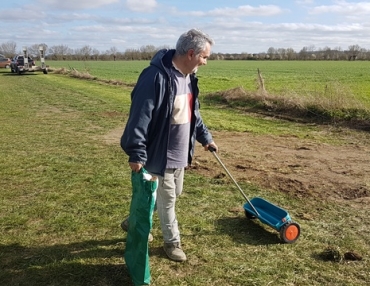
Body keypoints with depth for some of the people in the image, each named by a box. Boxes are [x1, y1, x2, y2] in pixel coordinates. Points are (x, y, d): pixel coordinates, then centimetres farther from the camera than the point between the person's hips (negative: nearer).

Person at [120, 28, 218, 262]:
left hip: (180, 154, 10)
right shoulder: (156, 77, -24)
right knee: (167, 200, 6)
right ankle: (173, 241, 29)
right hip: (160, 155, -10)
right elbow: (140, 117, -25)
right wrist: (137, 154, -26)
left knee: (174, 194, 22)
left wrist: (205, 137, 20)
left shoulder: (189, 77, 7)